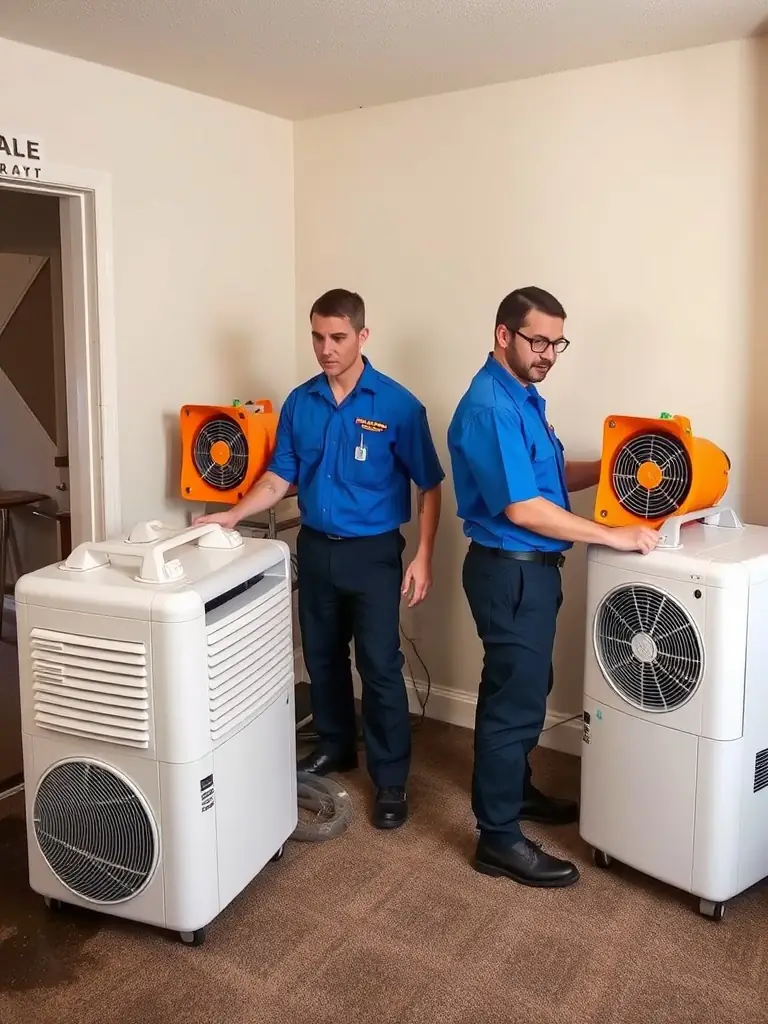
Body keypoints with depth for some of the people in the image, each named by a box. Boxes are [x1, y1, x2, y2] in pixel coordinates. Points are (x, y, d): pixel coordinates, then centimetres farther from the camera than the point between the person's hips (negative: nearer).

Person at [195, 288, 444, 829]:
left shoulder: (398, 405, -11)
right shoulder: (299, 403, 2)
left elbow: (430, 485, -7)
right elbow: (280, 477, 7)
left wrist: (423, 557, -12)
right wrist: (233, 515, -7)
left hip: (373, 553, -5)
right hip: (315, 548, 5)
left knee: (380, 667, -1)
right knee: (322, 658, 16)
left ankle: (391, 779, 13)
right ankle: (336, 747, 36)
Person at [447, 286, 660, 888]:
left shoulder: (523, 396, 11)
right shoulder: (490, 407, -21)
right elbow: (522, 508, -26)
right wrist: (614, 537, -22)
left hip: (529, 568, 10)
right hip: (510, 571, -10)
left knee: (525, 690, 22)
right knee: (513, 700, -1)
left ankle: (516, 792, 40)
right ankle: (500, 839, 13)